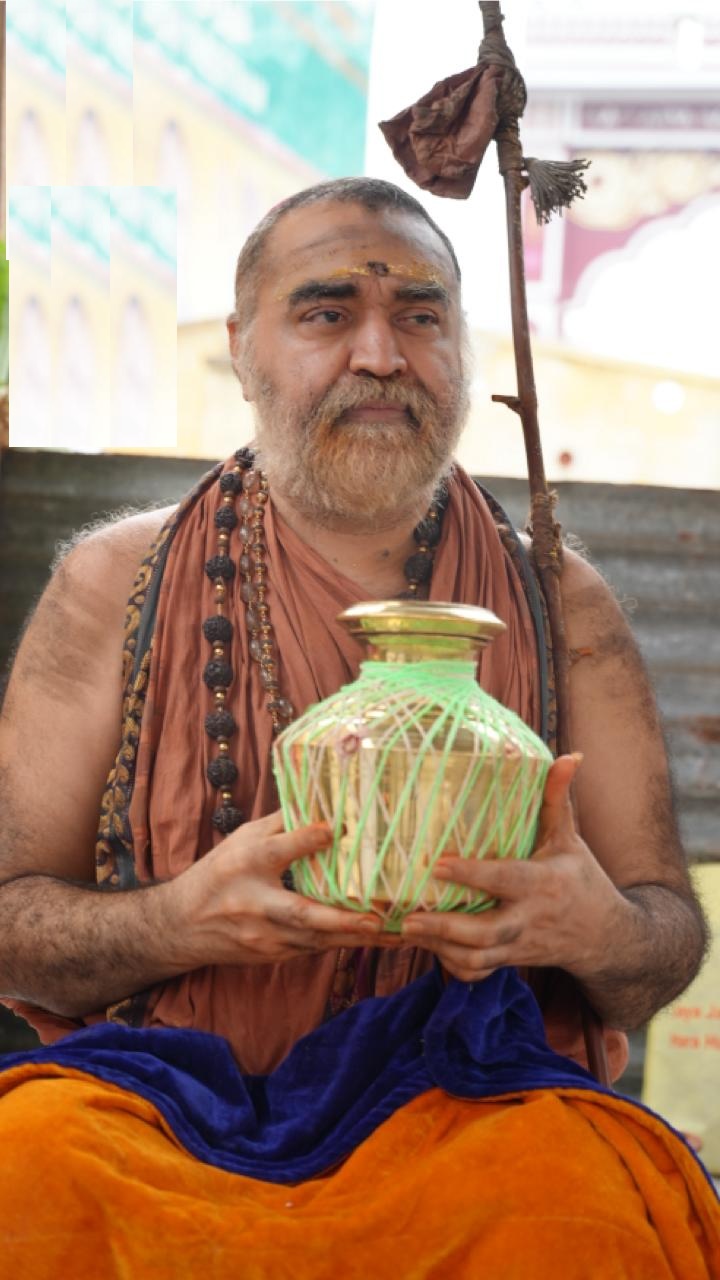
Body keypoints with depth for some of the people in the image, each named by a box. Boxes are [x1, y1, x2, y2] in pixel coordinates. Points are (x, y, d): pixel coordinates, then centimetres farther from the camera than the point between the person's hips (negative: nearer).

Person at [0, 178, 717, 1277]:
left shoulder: (559, 601, 10)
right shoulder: (118, 585, 7)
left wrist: (598, 932, -14)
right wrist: (183, 921, -17)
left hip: (458, 1095, 1)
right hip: (162, 1088, 0)